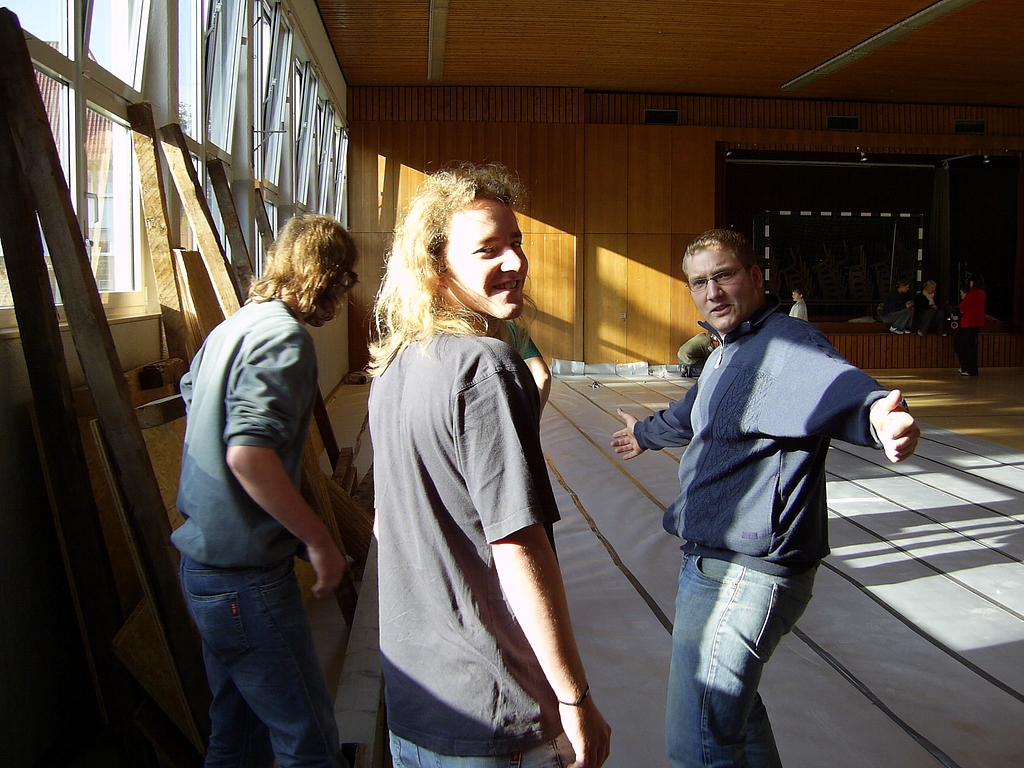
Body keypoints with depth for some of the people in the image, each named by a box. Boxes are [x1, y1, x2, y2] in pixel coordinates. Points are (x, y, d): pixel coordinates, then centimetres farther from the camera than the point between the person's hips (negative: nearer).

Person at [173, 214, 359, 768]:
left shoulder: (234, 325, 10)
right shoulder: (284, 337, -18)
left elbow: (191, 393, 25)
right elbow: (248, 452, -29)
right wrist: (320, 542, -20)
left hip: (206, 555, 10)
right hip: (246, 575, -10)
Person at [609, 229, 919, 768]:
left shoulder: (786, 344, -18)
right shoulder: (728, 354, 15)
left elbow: (832, 381, -41)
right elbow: (694, 412, 36)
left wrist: (877, 413, -64)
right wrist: (647, 433, 54)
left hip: (743, 574, -11)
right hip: (712, 562, 11)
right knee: (726, 699, 28)